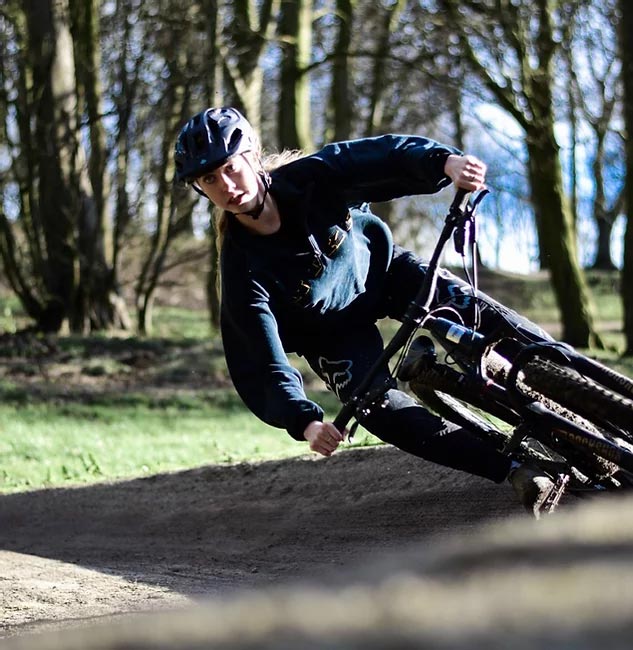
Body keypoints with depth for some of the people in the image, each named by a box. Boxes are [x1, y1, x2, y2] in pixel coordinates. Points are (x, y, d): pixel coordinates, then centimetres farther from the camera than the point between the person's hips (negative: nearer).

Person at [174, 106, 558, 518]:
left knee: (470, 308, -21)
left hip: (380, 269, 2)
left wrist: (445, 161, -55)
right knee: (379, 408, -22)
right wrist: (306, 423, -46)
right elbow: (264, 364, -31)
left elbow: (385, 156, -34)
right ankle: (516, 473, -21)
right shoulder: (243, 268, -30)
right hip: (333, 336, -1)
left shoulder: (309, 178, -28)